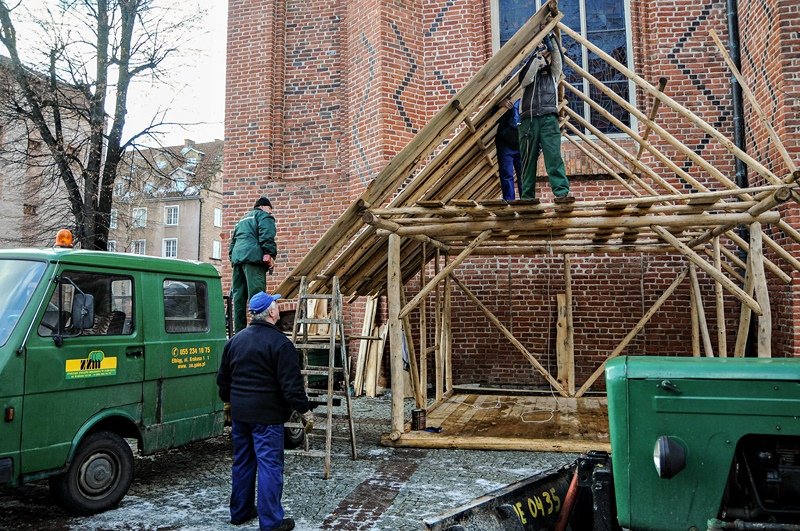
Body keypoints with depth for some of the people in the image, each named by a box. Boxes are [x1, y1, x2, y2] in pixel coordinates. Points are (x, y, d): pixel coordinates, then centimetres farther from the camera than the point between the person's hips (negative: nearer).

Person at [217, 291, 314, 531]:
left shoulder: (235, 340, 9)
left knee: (242, 462, 18)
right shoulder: (279, 342, -15)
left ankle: (240, 511, 30)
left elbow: (223, 378, 18)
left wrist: (230, 400, 32)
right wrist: (305, 410, -9)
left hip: (239, 413, 8)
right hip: (266, 415, -7)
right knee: (270, 465, -2)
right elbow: (291, 384, -18)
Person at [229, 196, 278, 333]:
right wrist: (270, 254, -12)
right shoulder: (263, 216, 9)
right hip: (253, 257, -8)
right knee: (256, 295, -14)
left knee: (238, 296, 6)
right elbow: (267, 236, -9)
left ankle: (239, 331, 6)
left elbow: (232, 241, 31)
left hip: (237, 258, 8)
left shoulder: (242, 220, 34)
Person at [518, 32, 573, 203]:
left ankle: (562, 193, -22)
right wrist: (537, 54, -9)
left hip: (549, 119, 0)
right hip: (529, 120, 0)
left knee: (554, 156, -13)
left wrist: (551, 40, -2)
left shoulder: (553, 74, 24)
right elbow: (524, 78, -4)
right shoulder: (530, 75, 20)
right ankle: (527, 197, 3)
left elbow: (557, 58, 7)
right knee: (529, 160, 0)